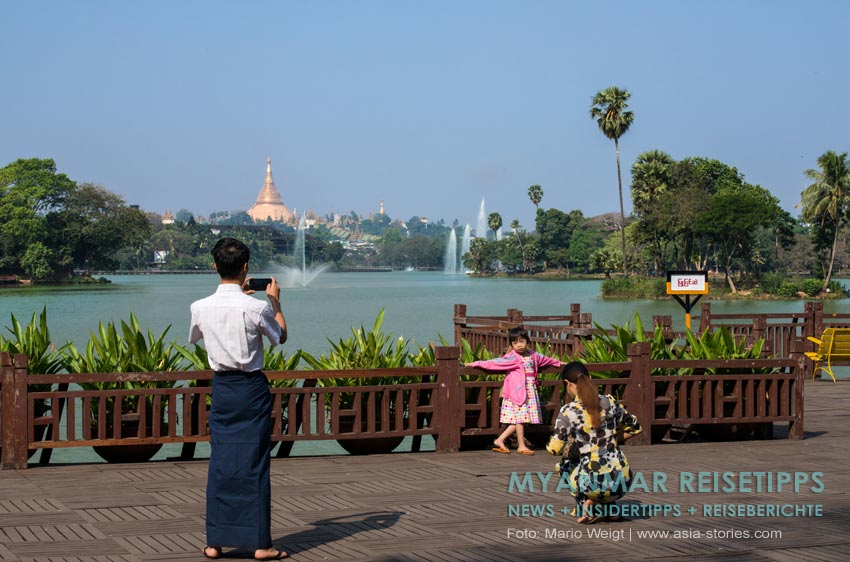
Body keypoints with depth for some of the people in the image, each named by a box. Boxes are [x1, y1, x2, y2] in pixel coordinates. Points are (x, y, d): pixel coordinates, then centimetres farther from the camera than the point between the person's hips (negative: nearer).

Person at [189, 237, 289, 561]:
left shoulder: (201, 307, -5)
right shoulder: (256, 308, -14)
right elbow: (281, 337, 5)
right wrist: (275, 301, 18)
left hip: (221, 388, 3)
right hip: (252, 388, -3)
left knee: (220, 462, 9)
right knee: (255, 462, 2)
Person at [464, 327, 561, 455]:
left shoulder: (533, 356, 11)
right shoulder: (511, 358, -8)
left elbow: (545, 359, 29)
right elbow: (494, 363, -10)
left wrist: (558, 363, 45)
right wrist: (476, 364, -14)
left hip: (530, 392, 6)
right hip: (517, 392, -6)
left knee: (520, 420, 4)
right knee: (520, 418, -4)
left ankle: (499, 440, 10)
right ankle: (521, 446, 6)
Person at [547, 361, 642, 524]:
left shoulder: (568, 411, -11)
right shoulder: (610, 402, 2)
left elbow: (555, 448, -14)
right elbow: (634, 428, 15)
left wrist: (568, 450, 9)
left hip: (594, 485, -4)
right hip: (622, 480, 4)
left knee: (565, 464, 30)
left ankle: (587, 504, 9)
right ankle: (610, 509, 21)